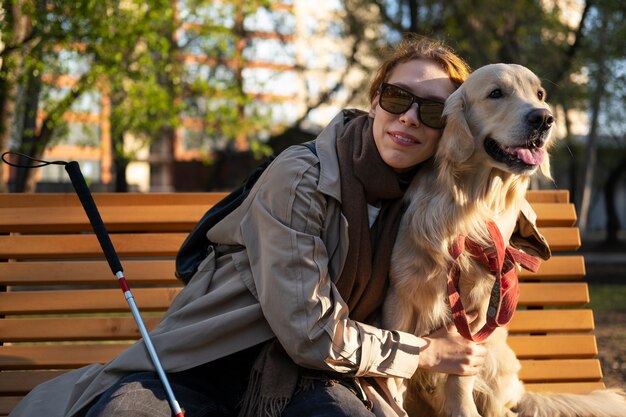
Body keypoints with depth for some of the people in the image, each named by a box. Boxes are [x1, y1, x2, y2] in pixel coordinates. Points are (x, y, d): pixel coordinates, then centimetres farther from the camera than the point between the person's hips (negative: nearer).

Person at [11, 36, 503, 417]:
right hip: (202, 369, -5)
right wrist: (424, 353, -9)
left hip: (304, 377, 5)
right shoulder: (300, 178, -15)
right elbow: (310, 334, -19)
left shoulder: (413, 202, 4)